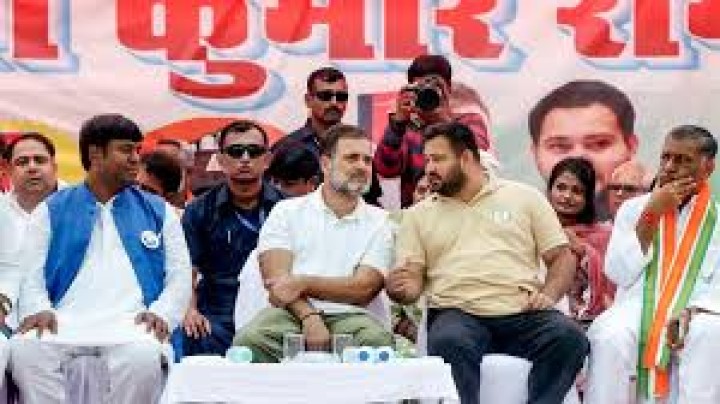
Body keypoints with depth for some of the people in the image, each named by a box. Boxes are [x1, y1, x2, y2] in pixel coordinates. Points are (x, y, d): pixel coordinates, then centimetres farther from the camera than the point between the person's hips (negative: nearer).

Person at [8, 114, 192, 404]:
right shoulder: (52, 211, 19)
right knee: (25, 350, -35)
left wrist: (161, 313, -8)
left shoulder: (159, 212, 20)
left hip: (131, 323, 0)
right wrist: (39, 310, -11)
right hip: (66, 320, 0)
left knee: (142, 357, -38)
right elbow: (31, 275, 12)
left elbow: (180, 277, 13)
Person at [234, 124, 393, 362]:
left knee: (377, 342, -34)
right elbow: (277, 279, 0)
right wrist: (309, 316, -19)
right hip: (291, 313, -1)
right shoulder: (287, 211, 14)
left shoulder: (379, 222, 14)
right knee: (250, 342, -33)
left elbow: (364, 290, 1)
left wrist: (303, 283, -10)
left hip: (347, 316, 1)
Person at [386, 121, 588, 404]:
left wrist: (548, 295, -5)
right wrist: (399, 288, -12)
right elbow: (413, 280, 13)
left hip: (523, 313, 1)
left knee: (569, 337, -31)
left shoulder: (525, 198, 17)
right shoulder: (418, 215, 20)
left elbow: (562, 257, 15)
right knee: (449, 342, -37)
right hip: (458, 314, 0)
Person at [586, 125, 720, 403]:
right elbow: (618, 274, 2)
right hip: (638, 307, 1)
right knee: (610, 336, -33)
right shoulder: (633, 208, 14)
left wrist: (694, 313, -20)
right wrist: (652, 214, -3)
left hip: (695, 314, -1)